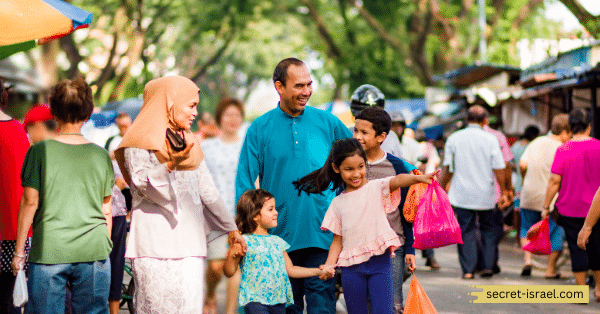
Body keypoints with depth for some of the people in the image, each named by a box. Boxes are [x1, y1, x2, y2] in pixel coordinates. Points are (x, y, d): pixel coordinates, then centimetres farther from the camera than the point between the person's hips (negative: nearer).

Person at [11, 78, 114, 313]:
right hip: (93, 250, 2)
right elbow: (107, 210, 8)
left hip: (49, 250, -2)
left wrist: (19, 252, 4)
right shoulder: (100, 155, 4)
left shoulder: (40, 151, -4)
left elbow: (30, 202, -4)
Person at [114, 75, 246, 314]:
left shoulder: (189, 141, 20)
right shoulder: (140, 141, 1)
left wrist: (230, 228, 21)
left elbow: (206, 189, 22)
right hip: (154, 239, -6)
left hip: (188, 239, 6)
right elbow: (142, 183, -11)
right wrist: (170, 165, -26)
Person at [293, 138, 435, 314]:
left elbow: (397, 180, -20)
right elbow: (337, 239, 12)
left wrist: (418, 178, -41)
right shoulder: (338, 203, 12)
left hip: (379, 261, -3)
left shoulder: (376, 188, 2)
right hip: (351, 267, 3)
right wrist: (329, 264, -4)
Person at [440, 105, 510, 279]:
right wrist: (504, 192, 5)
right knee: (488, 229, 14)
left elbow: (447, 169, 4)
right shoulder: (490, 140, -3)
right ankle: (488, 266, 10)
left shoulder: (454, 139, 1)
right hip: (486, 195, 0)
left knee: (466, 232, 4)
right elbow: (498, 169, -4)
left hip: (462, 194, 0)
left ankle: (468, 270, 0)